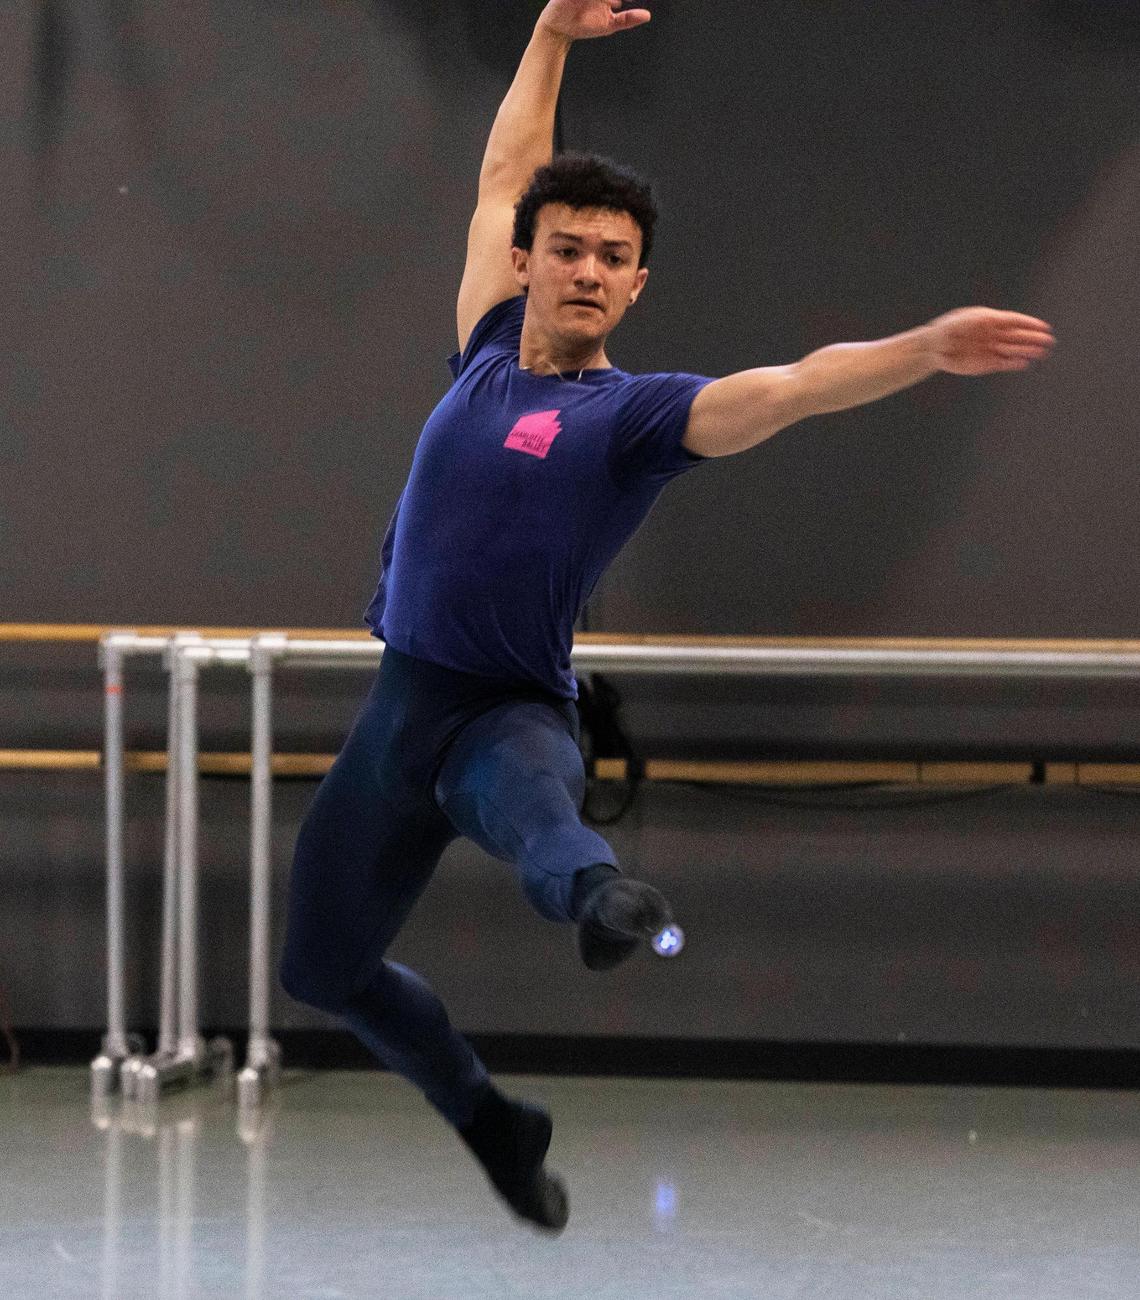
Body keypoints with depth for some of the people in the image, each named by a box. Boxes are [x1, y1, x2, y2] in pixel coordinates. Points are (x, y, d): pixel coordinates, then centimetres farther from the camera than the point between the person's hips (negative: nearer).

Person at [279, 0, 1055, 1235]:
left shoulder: (638, 411, -7)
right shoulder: (489, 349, 7)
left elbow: (784, 388, -24)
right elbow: (505, 175, 20)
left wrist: (925, 348, -39)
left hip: (509, 713, -6)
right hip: (396, 710, 6)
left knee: (530, 797, -43)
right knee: (323, 967, 16)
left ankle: (603, 900, -79)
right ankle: (491, 1119, 38)